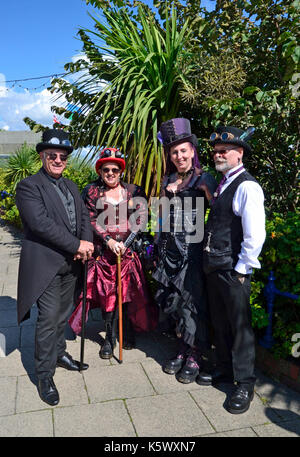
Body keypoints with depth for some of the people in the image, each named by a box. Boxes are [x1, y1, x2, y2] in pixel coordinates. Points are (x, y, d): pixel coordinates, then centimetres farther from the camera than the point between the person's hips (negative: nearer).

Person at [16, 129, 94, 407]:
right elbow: (41, 223, -20)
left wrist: (86, 243, -9)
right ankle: (44, 375, 11)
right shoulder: (29, 186, -9)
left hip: (70, 263, 7)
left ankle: (59, 353, 37)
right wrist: (77, 245, -19)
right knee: (49, 317, -4)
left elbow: (84, 216, 11)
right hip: (45, 264, -7)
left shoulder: (71, 187, 15)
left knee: (63, 314, 17)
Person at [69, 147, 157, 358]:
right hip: (102, 251, 0)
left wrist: (125, 243, -11)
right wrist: (109, 241, -12)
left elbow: (141, 219, -1)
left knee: (129, 292, 3)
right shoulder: (92, 192, 5)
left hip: (128, 251, 0)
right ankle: (110, 337, 16)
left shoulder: (134, 191, 5)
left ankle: (129, 332, 23)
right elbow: (91, 220, -1)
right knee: (106, 293, 2)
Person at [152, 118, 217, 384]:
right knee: (173, 301, 11)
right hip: (169, 249, 6)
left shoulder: (204, 179, -4)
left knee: (192, 302, 1)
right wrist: (167, 193, 7)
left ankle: (195, 357, 18)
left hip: (192, 249, -6)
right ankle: (182, 350, 29)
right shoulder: (169, 179, 13)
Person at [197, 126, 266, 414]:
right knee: (220, 323, 19)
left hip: (233, 271, -8)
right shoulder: (220, 185, 14)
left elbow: (255, 235, -20)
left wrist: (241, 269, -16)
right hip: (214, 268, 9)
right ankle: (224, 371, 37)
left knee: (240, 326, 4)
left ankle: (244, 385, 21)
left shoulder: (247, 187, -14)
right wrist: (210, 262, 14)